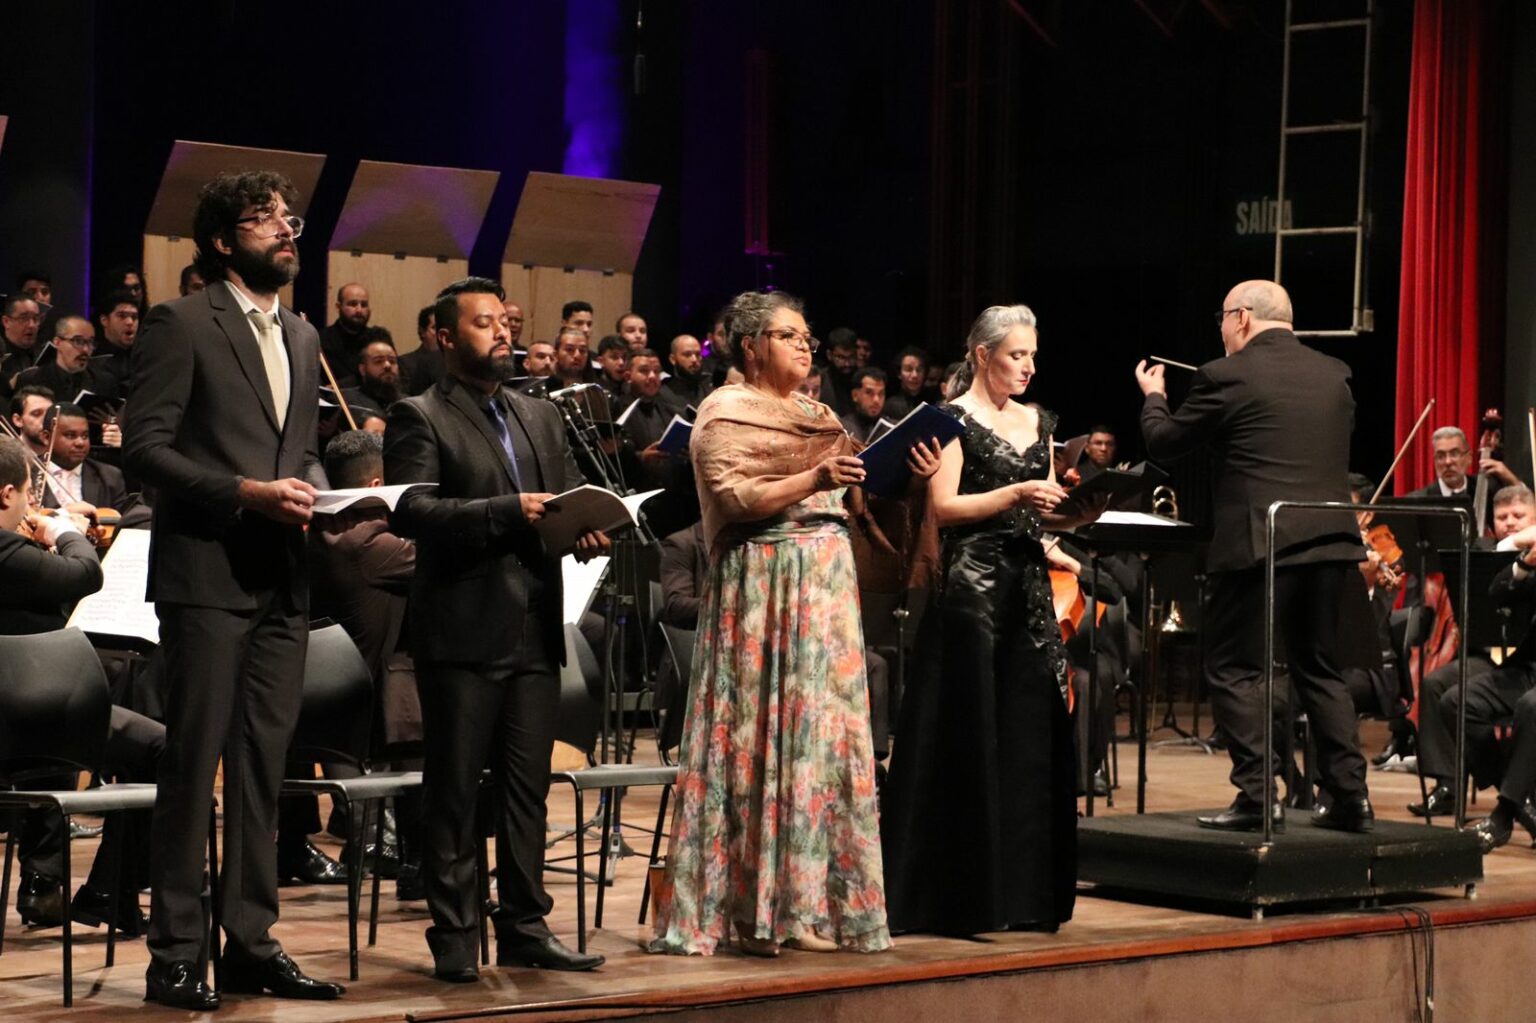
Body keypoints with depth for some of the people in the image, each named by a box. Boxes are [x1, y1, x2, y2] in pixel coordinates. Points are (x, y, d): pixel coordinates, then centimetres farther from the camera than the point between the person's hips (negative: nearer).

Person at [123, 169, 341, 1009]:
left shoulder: (301, 338, 18)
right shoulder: (182, 325, -4)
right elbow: (144, 446, -10)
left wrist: (314, 494, 2)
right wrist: (245, 493, -18)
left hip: (282, 579, 7)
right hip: (208, 574, -7)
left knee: (263, 767, 8)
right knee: (194, 764, -4)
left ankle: (252, 942, 14)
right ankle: (174, 954, 0)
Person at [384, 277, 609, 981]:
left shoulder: (541, 417, 19)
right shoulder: (419, 418, -2)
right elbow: (410, 510, -15)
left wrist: (587, 529, -3)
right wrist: (507, 512, -23)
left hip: (535, 629, 6)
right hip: (462, 631, -6)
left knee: (528, 787, 9)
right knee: (454, 791, 0)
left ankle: (524, 927, 16)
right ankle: (454, 936, 5)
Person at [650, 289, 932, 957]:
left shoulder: (814, 416, 21)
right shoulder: (726, 413, -3)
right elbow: (733, 500, -15)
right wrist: (814, 478, -23)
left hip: (825, 585, 8)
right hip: (762, 585, -8)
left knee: (825, 733, 4)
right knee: (765, 735, -7)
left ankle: (813, 900, 9)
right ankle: (757, 909, -3)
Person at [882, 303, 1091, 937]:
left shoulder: (1037, 423, 16)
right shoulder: (954, 420, -3)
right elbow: (943, 506, -13)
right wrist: (1015, 493, -19)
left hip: (1030, 593, 7)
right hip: (971, 592, -6)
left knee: (1029, 736, 5)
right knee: (967, 737, -5)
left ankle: (1020, 891, 11)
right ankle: (962, 895, 0)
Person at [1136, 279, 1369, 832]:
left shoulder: (1229, 376, -8)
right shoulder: (1334, 375, 10)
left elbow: (1163, 442, 2)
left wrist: (1152, 397, 23)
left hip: (1258, 545, -6)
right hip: (1329, 541, 6)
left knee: (1234, 669, 3)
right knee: (1319, 669, 16)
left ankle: (1257, 796, -3)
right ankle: (1348, 794, 12)